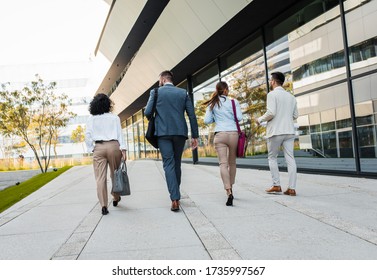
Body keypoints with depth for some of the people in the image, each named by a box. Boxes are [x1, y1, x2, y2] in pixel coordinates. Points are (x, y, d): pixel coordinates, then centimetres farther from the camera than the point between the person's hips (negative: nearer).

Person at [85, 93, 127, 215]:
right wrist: (123, 149, -2)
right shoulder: (114, 117, 5)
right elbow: (120, 134, 0)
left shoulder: (91, 118, 7)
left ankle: (104, 206, -5)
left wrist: (91, 149, 9)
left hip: (98, 148, 0)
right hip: (113, 146, 0)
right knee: (115, 174, 16)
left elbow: (87, 135, 2)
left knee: (100, 178, 0)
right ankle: (116, 198, 31)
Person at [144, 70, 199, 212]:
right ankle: (175, 193, 25)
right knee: (177, 163, 15)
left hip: (163, 133, -2)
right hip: (180, 132, 2)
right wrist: (195, 136, 7)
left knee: (168, 164, -2)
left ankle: (175, 199, -12)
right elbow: (192, 115, 4)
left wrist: (155, 119, 22)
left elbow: (147, 113, -2)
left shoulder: (156, 92, 5)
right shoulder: (183, 93, 10)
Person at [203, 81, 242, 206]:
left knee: (223, 163, -7)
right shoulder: (234, 102, 4)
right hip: (233, 134, 1)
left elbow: (207, 120, 5)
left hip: (220, 135, 0)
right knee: (232, 163, 15)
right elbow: (239, 118, -1)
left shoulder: (213, 104, 7)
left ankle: (228, 192, -21)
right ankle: (230, 189, 26)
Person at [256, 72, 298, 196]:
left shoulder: (272, 94, -6)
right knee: (290, 158, 3)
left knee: (272, 158, 9)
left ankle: (276, 185, 6)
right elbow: (295, 115, 13)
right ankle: (292, 188, 2)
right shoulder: (291, 96, 13)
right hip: (289, 131, 5)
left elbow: (271, 112, -16)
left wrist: (260, 119, 0)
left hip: (276, 131, -5)